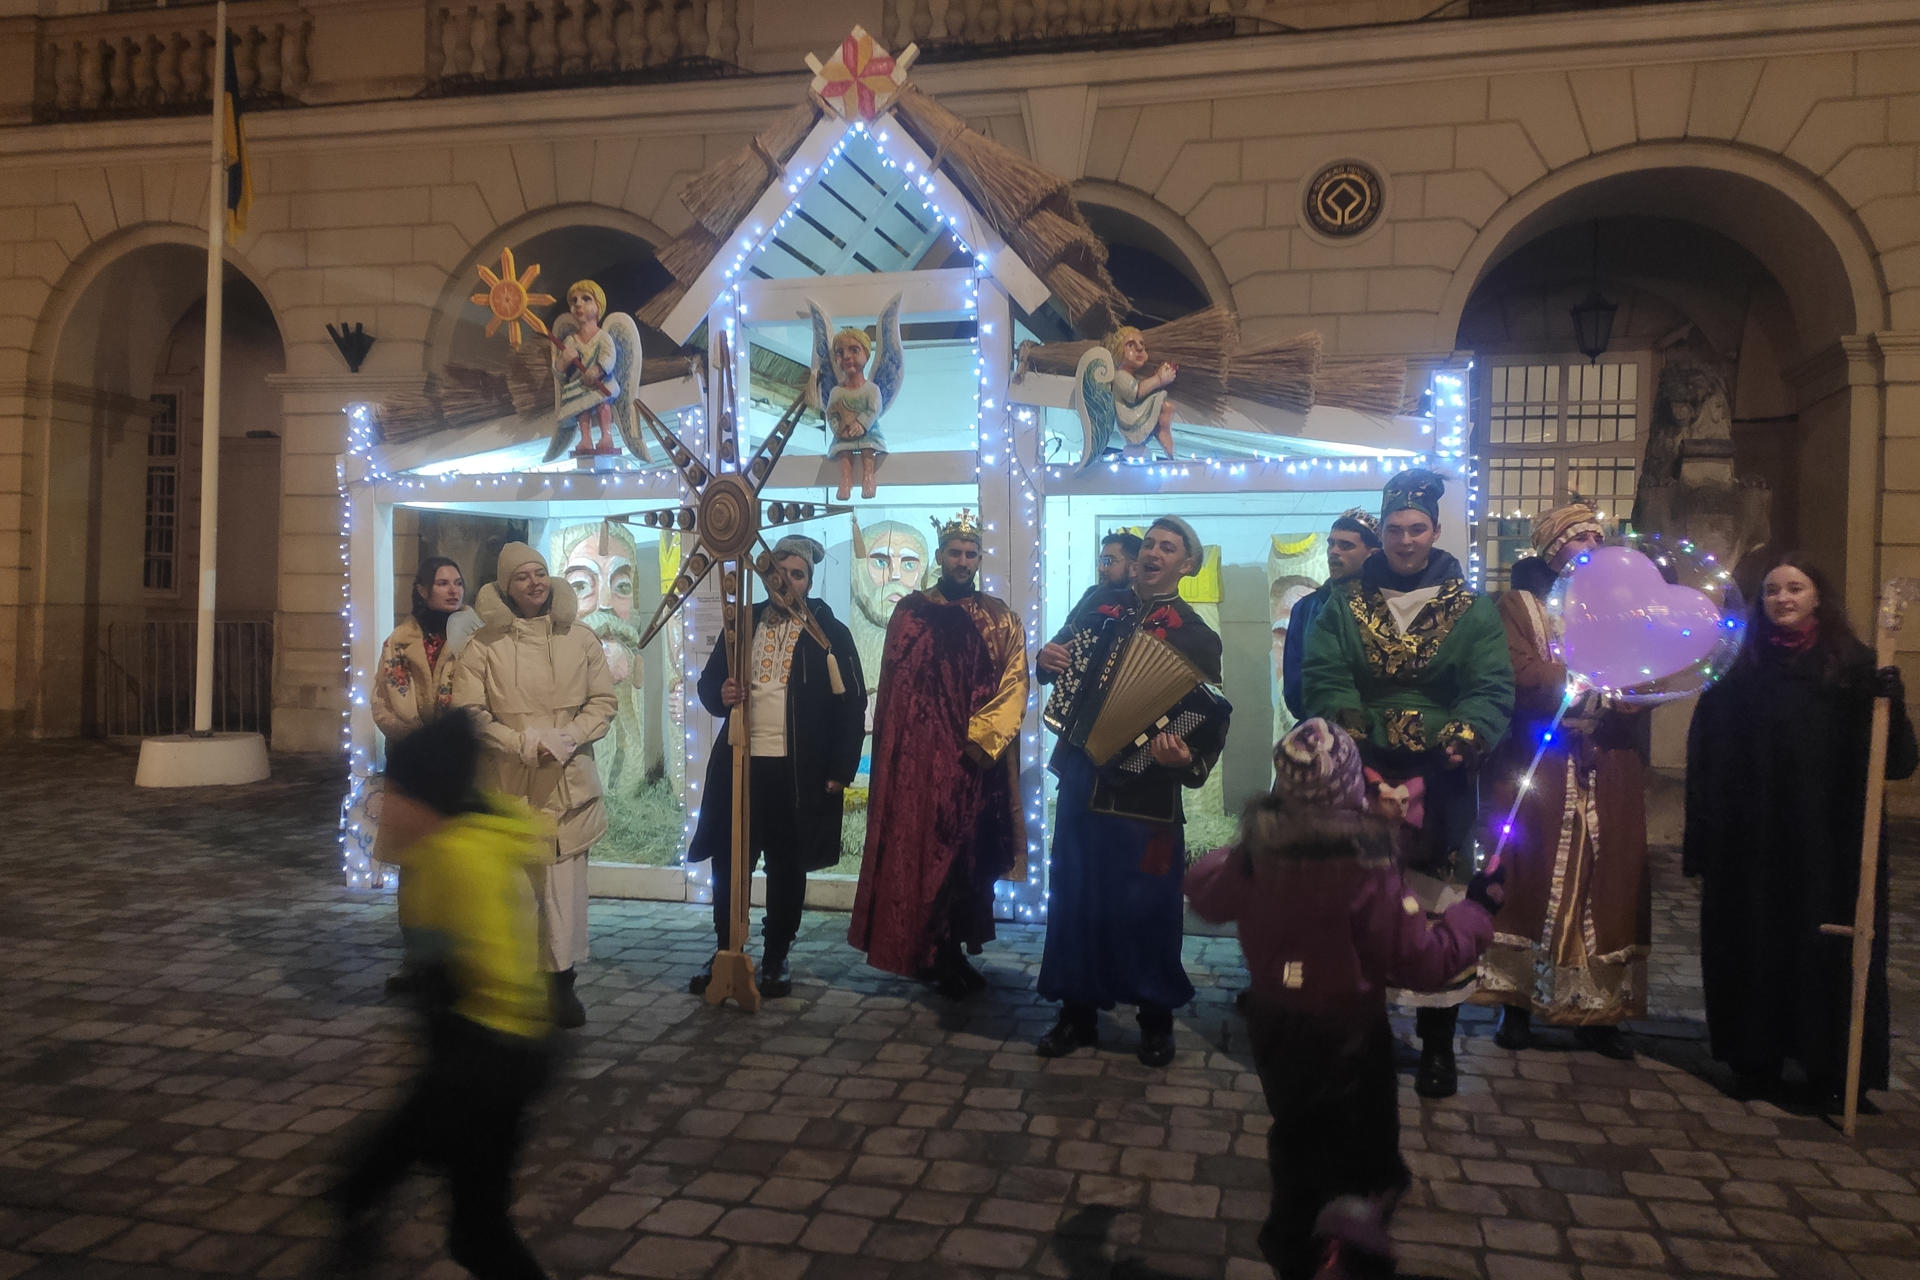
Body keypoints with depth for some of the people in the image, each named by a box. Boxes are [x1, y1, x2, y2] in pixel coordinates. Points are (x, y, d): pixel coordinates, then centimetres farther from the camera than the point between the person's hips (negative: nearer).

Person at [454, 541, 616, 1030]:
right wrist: (523, 744, -12)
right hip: (508, 782, 0)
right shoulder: (486, 644, 2)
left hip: (568, 781, 1)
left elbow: (603, 702, 6)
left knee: (564, 883, -2)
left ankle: (563, 981, 7)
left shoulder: (580, 639, 6)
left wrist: (565, 739, -10)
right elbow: (469, 711, -2)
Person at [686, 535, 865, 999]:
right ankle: (725, 953, 23)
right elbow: (708, 681, 16)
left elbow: (852, 706, -2)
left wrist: (839, 772, -8)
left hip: (799, 772, -3)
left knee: (787, 867, 7)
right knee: (728, 862, 7)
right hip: (739, 764, 3)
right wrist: (720, 694, -9)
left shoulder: (829, 632, 0)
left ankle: (777, 958, 21)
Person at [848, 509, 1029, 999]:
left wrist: (982, 738, -13)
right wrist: (892, 751, -6)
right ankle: (934, 956, 9)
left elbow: (1014, 683, -1)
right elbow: (894, 685, 2)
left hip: (979, 757, 1)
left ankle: (952, 952, 22)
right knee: (923, 847, -1)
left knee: (971, 849, 7)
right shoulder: (911, 611, 5)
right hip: (920, 755, -1)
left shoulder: (999, 617, 8)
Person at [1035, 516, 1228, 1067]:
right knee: (1074, 897, 11)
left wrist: (1188, 759, -29)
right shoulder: (1099, 604, 8)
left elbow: (1210, 719, -10)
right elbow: (1061, 657, 19)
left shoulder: (1196, 636, -6)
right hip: (1081, 775, 4)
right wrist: (1048, 660, -5)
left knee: (1145, 906, 5)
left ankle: (1156, 1017, 25)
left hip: (1145, 788, -4)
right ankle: (1078, 1010, 26)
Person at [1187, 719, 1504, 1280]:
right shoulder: (1364, 871, -28)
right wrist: (1476, 908, -8)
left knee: (1296, 1133, 24)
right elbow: (1424, 961, -21)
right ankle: (1360, 1200, -13)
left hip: (1273, 1023, 5)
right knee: (1366, 1139, 15)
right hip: (1347, 1033, -5)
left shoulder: (1256, 853, -14)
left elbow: (1204, 893, 5)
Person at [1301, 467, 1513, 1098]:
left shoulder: (1472, 610, 4)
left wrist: (1463, 739, -22)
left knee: (1439, 908, 5)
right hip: (1359, 779, 1)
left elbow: (1491, 689, -5)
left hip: (1440, 784, 0)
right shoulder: (1344, 604, 6)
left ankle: (1438, 1043, 21)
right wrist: (1349, 726, -21)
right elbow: (1322, 679, -4)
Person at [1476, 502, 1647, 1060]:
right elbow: (1521, 678, -12)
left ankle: (1596, 1009, 10)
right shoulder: (1517, 605, 5)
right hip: (1535, 772, -4)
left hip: (1606, 774, 4)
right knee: (1532, 880, -3)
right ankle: (1518, 1002, 6)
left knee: (1604, 883, 1)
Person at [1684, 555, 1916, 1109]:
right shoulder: (1739, 669, 6)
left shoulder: (1853, 665, 4)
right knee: (1755, 946, 6)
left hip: (1830, 843, -1)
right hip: (1751, 844, 1)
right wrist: (1700, 841, -3)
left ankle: (1833, 1071, 16)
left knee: (1828, 947, 3)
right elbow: (1707, 761, 2)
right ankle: (1756, 1060, 19)